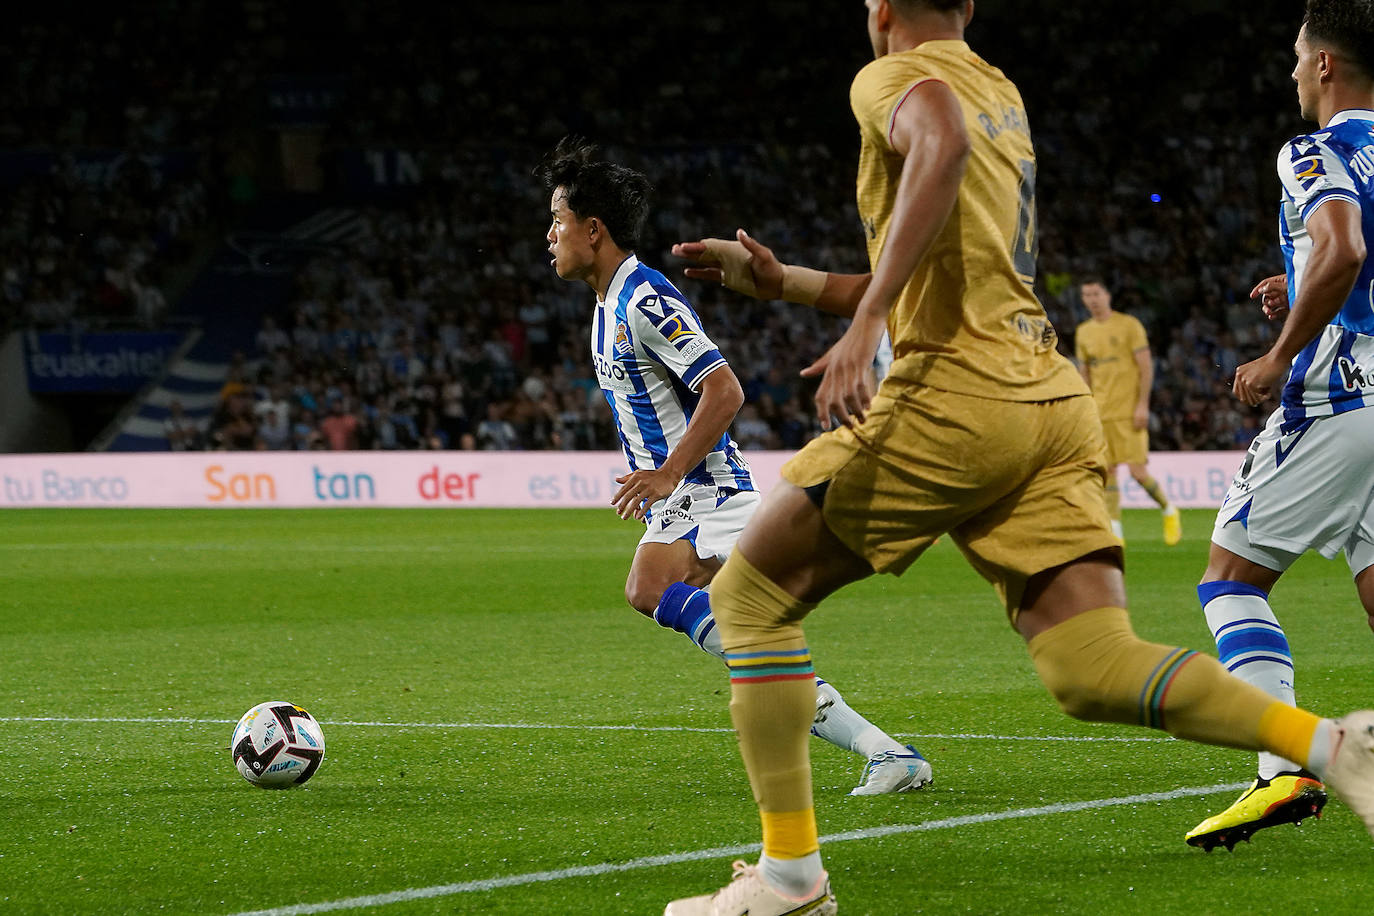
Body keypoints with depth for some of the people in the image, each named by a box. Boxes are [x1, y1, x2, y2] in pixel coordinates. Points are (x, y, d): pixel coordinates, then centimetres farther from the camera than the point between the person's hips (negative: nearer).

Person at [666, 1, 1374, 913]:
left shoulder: (895, 79, 1)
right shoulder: (1001, 92, 26)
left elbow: (944, 143, -26)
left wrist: (865, 318, -30)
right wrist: (782, 281, 34)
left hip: (955, 394, -8)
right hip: (1054, 401, 8)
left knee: (751, 593, 6)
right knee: (1095, 675, -1)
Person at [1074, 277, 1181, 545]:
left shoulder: (1129, 325, -2)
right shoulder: (1083, 332, 12)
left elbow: (1146, 367, -5)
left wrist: (1142, 405, -12)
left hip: (1129, 411, -5)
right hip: (1101, 413, 5)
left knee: (1137, 470, -9)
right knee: (1107, 471, -2)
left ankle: (1169, 510, 15)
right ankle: (1114, 532, 0)